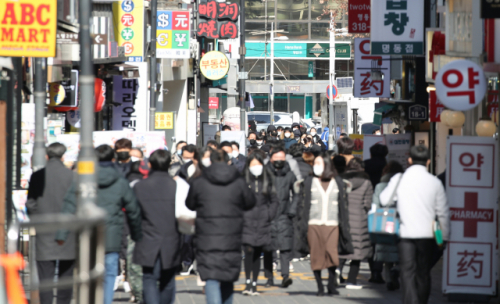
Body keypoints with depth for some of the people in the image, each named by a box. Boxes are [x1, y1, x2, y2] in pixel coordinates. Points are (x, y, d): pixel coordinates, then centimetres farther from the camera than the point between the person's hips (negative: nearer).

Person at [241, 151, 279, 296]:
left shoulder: (267, 181, 9)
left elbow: (274, 201, 13)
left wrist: (269, 216, 2)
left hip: (262, 223, 2)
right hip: (247, 220, -2)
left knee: (257, 254, 6)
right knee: (249, 251, -15)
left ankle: (254, 284, 13)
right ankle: (248, 282, -10)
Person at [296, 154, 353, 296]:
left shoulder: (338, 183, 10)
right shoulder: (309, 182, 9)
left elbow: (343, 205, 12)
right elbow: (304, 204, 8)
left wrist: (344, 225, 7)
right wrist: (303, 224, 1)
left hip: (332, 225, 0)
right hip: (314, 224, 0)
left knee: (332, 252, -14)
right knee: (316, 256, 0)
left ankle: (331, 286, -4)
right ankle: (320, 287, 9)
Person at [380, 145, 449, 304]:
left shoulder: (398, 179, -2)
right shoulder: (435, 182, -3)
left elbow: (384, 200, 9)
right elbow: (443, 212, 1)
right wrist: (444, 236, 11)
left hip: (405, 232, -1)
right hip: (427, 234, 1)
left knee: (407, 272, -1)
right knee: (423, 273, 13)